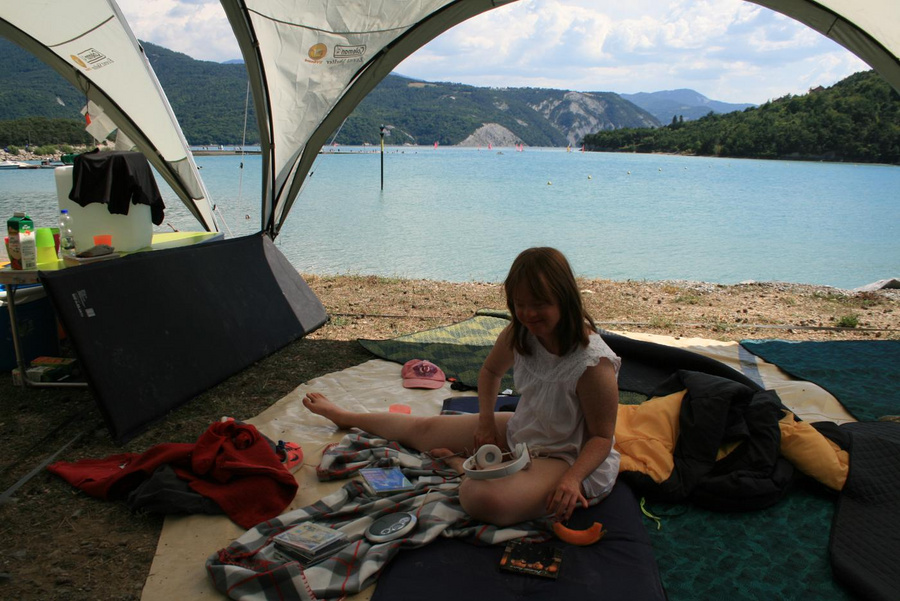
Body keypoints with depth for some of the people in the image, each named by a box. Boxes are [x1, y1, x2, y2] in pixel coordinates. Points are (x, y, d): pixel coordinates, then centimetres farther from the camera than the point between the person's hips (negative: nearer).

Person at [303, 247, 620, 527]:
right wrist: (486, 421, 0)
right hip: (521, 430, 7)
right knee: (424, 429, 16)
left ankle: (462, 465, 0)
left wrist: (571, 479, -34)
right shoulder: (518, 335, -10)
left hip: (570, 457, -6)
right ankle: (345, 416, 42)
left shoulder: (594, 364, -31)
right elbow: (490, 372, 12)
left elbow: (602, 437, -20)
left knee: (486, 500, -37)